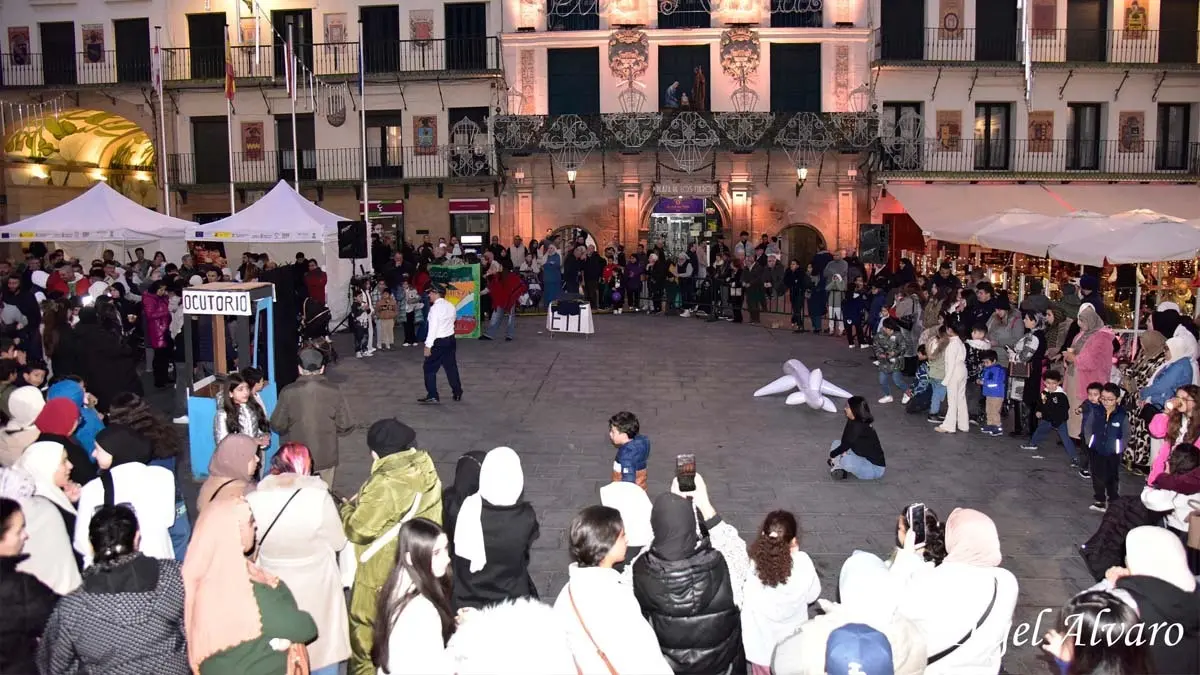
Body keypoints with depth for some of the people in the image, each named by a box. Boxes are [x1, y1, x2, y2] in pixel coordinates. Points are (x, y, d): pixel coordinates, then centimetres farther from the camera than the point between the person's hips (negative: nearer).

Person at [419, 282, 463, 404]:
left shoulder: (435, 308, -17)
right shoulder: (451, 306, 7)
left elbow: (433, 328, -20)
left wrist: (428, 346, -18)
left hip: (438, 342, -8)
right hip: (450, 339, 8)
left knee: (430, 368, 2)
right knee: (451, 367, 16)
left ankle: (432, 396, 2)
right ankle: (457, 393, 22)